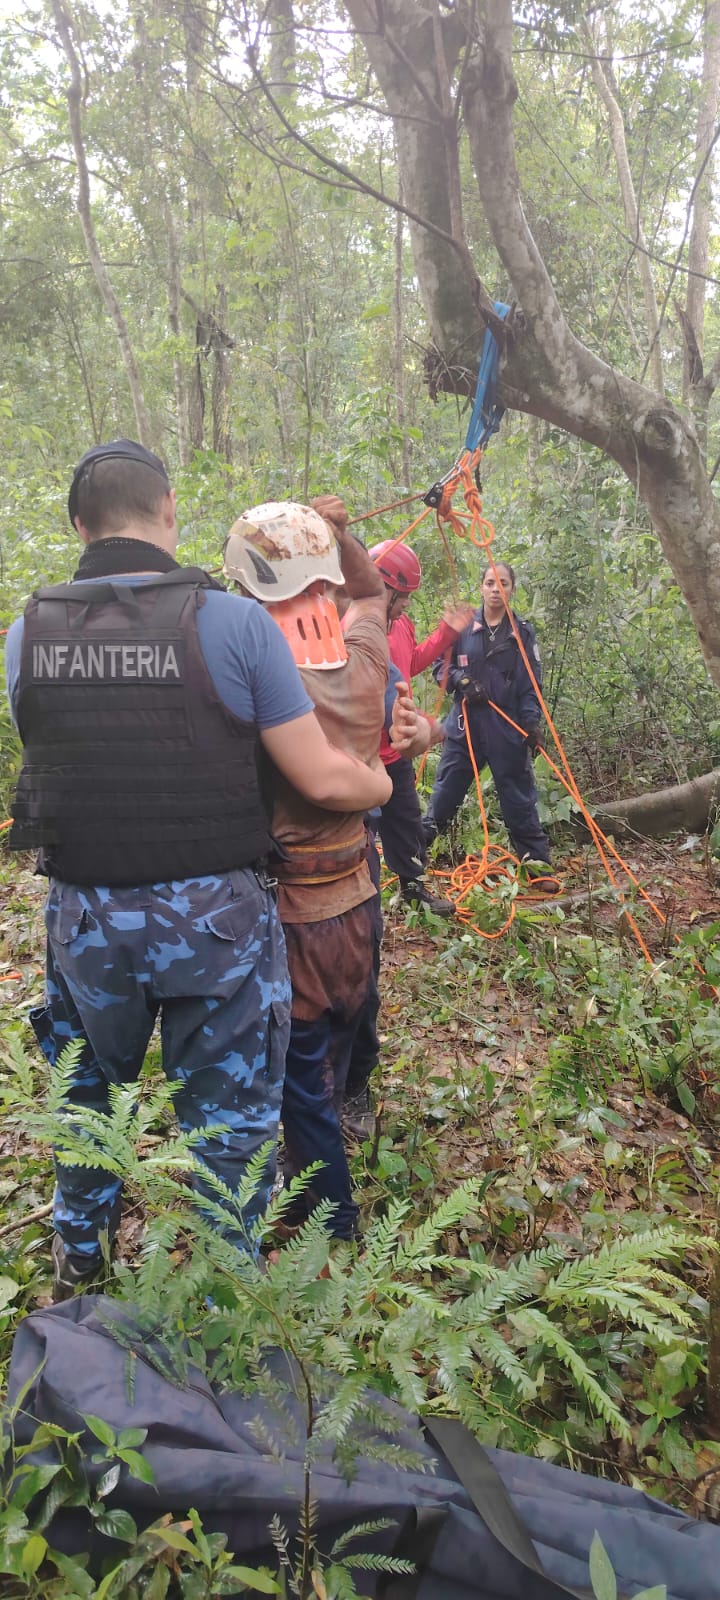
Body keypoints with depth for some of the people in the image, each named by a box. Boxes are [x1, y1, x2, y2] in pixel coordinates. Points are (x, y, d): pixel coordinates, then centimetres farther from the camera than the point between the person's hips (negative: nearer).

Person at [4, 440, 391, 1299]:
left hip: (85, 916, 4)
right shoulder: (236, 622, -14)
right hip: (215, 917, -3)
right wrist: (383, 781, 10)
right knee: (230, 1117, 16)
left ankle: (76, 1261, 49)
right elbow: (325, 781, -13)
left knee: (85, 1094, 28)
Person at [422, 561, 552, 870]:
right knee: (444, 796, 7)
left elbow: (530, 685, 1)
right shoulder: (462, 625, 1)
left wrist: (532, 721, -13)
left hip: (508, 729, 0)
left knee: (520, 802, 6)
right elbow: (440, 667, 8)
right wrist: (461, 680, -12)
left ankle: (538, 864, 16)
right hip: (464, 726, 1)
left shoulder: (523, 633, 2)